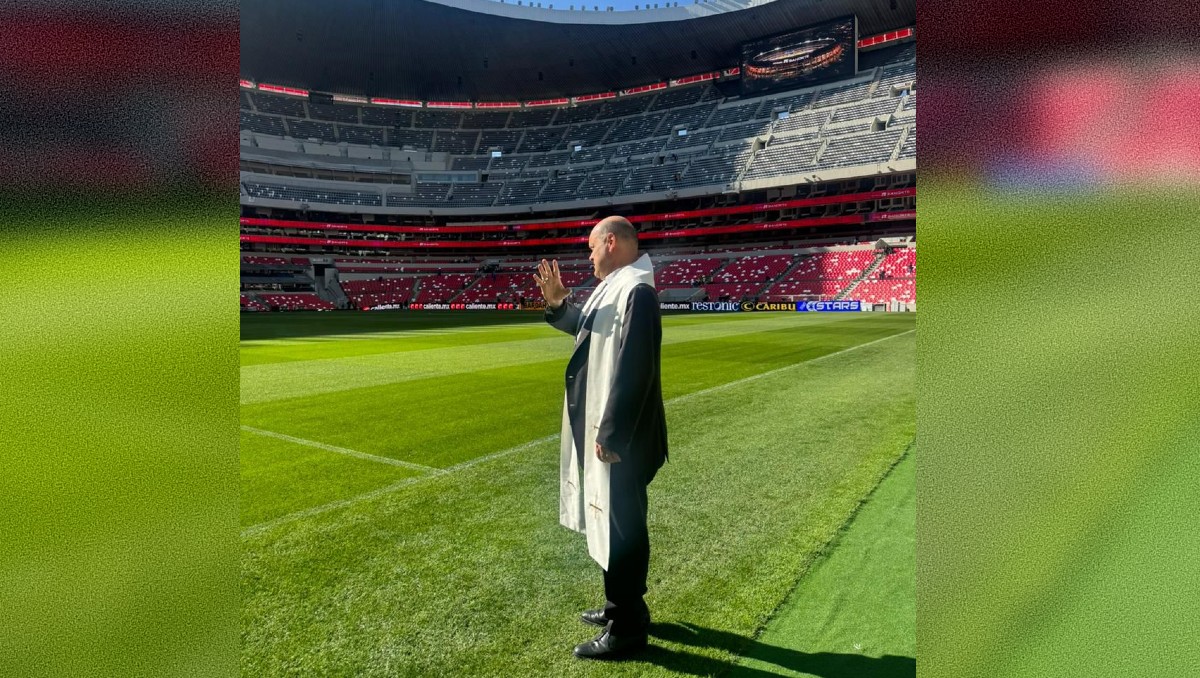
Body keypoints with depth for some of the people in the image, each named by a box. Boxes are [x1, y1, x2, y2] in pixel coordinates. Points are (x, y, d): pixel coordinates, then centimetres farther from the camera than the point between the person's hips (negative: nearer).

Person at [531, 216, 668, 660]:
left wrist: (610, 433, -24)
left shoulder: (637, 292, -21)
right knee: (610, 520, 21)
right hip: (603, 426, 10)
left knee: (622, 526, 2)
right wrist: (558, 302, 12)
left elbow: (634, 369, -26)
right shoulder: (616, 287, 11)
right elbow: (588, 328, 27)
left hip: (620, 436, -10)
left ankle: (628, 627, 18)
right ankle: (619, 605, 37)